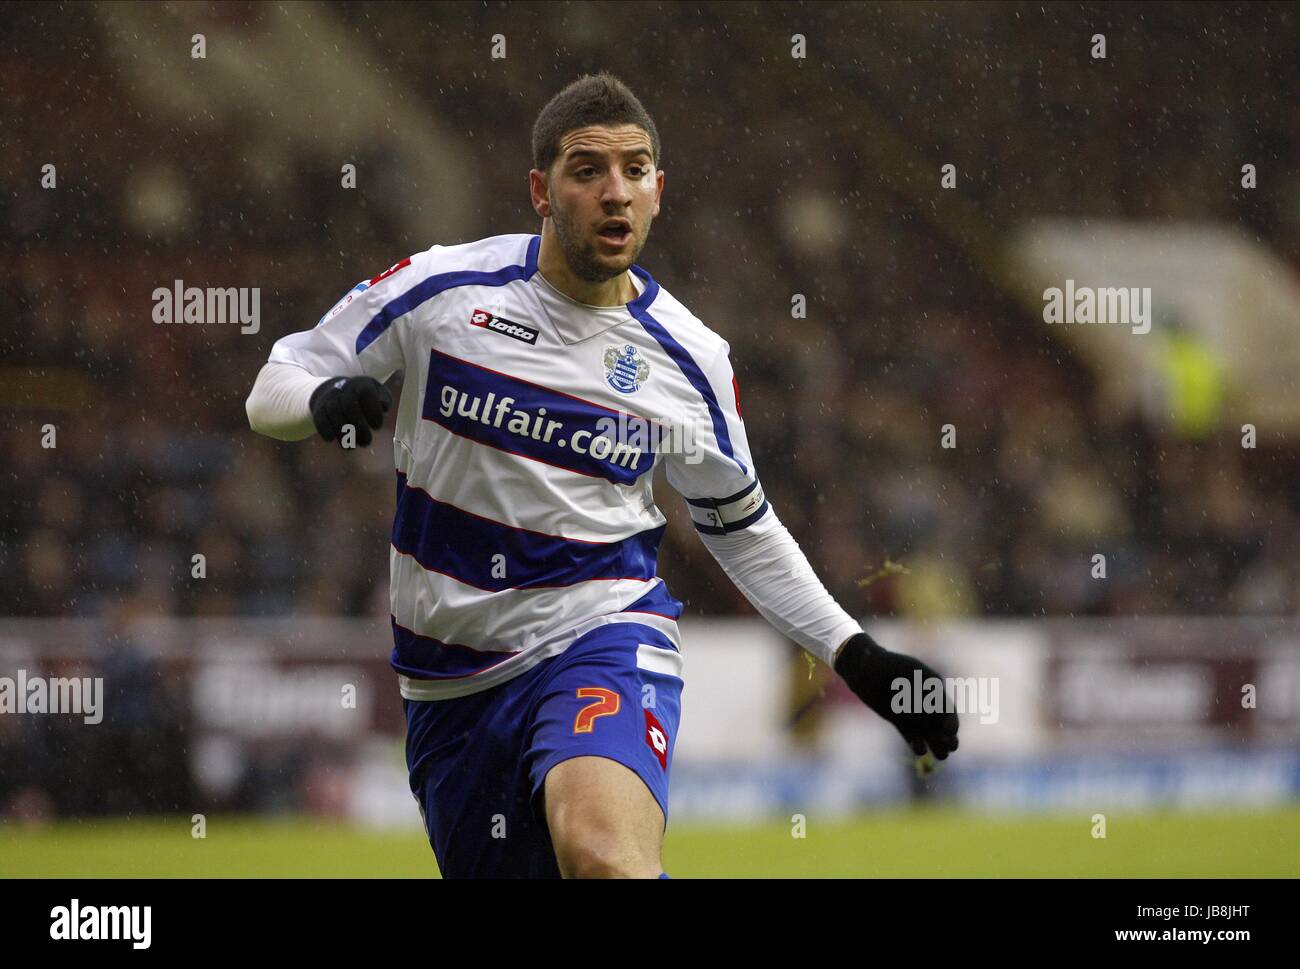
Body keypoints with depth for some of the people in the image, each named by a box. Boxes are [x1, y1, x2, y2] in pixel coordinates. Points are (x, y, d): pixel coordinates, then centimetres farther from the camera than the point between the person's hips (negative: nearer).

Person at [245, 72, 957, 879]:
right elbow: (275, 386, 2)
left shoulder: (688, 359, -1)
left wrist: (855, 654, 10)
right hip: (451, 675, 2)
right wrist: (328, 401, -22)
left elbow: (741, 524, 16)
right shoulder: (440, 288, -6)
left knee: (601, 851, -34)